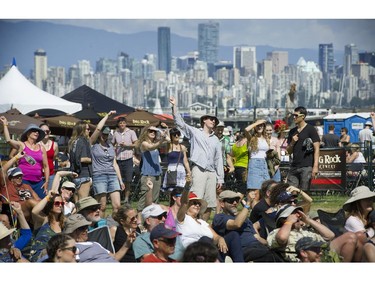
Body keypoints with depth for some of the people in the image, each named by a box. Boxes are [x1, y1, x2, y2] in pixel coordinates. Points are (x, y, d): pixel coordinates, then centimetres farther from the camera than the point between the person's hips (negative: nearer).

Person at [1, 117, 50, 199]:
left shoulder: (41, 148, 12)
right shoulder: (21, 145, 3)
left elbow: (46, 166, 12)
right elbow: (8, 140, -14)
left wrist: (47, 181, 5)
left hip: (38, 182, 4)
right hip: (24, 181, -3)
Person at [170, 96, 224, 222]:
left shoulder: (215, 140, 22)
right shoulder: (195, 132, 9)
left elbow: (218, 159, 22)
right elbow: (180, 122, -2)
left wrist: (220, 178, 16)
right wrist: (174, 106, -14)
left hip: (212, 172, 5)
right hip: (199, 169, -5)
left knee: (209, 203, 4)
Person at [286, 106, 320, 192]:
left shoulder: (310, 130, -1)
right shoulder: (292, 132, 17)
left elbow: (316, 149, -7)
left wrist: (315, 166, -17)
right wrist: (292, 143, 0)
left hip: (306, 166, -6)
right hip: (294, 166, 6)